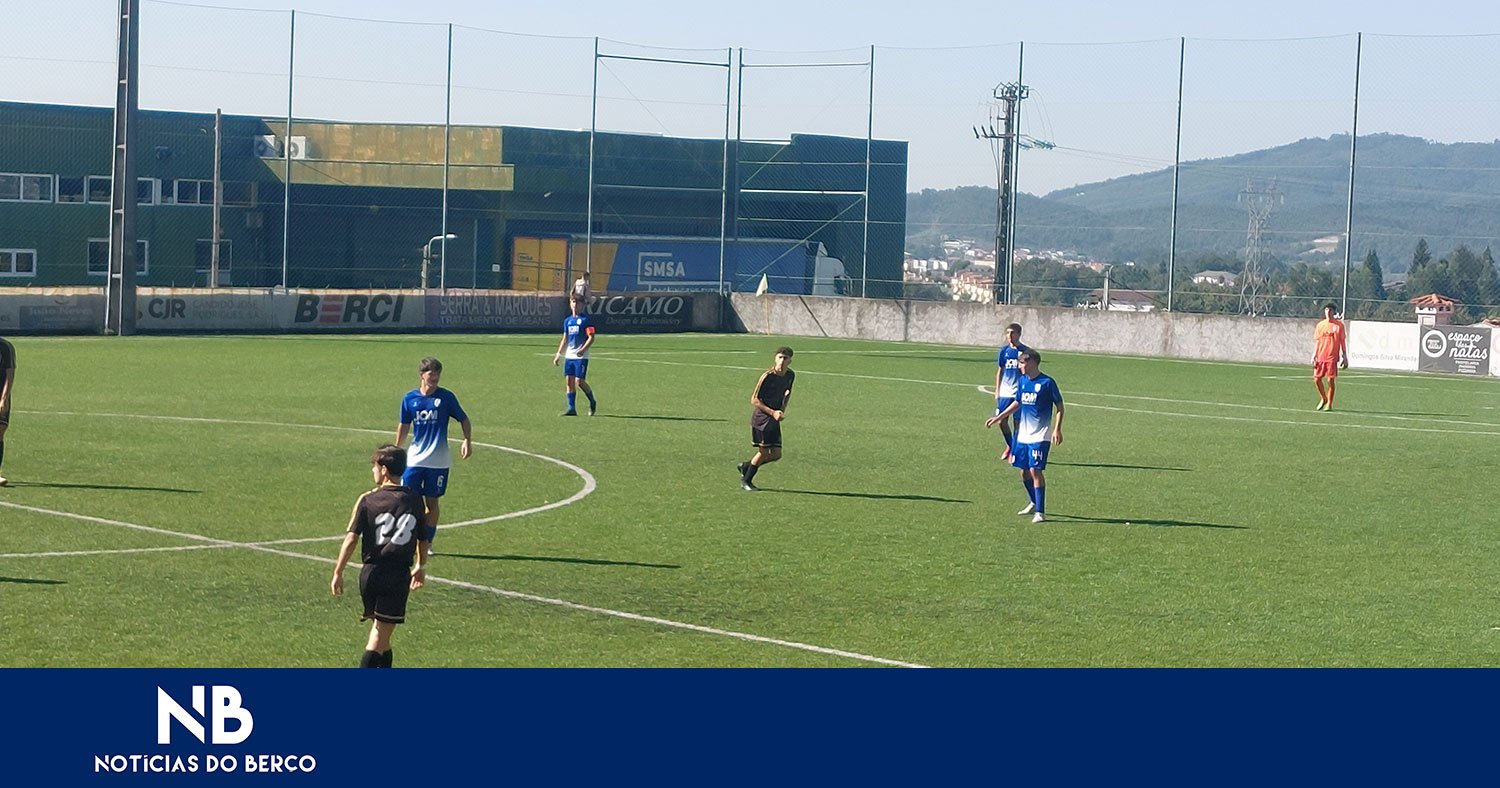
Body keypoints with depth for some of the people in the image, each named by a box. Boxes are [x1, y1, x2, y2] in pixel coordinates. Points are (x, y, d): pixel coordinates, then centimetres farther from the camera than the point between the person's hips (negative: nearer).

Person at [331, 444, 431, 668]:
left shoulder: (367, 500, -4)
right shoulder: (414, 500, 2)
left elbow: (351, 539, -9)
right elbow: (424, 540, 9)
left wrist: (338, 573, -3)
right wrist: (421, 567, 26)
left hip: (371, 573, 1)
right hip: (400, 576, -1)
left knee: (379, 629, 21)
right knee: (381, 634, -2)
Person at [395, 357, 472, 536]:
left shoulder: (446, 397, -3)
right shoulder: (409, 398, 2)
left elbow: (463, 419, 6)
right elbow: (404, 426, 14)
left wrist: (467, 441, -9)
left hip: (438, 461, -1)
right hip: (414, 459, 1)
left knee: (431, 502, 6)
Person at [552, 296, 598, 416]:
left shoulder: (585, 320, -5)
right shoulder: (567, 321, 14)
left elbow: (591, 337, -10)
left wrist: (583, 350, -23)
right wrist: (559, 354, 16)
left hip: (581, 356, -6)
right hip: (569, 356, 6)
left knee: (579, 381, -11)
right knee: (569, 381, 1)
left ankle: (592, 402, 12)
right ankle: (572, 408, 4)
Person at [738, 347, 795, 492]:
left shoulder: (790, 375, 1)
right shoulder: (767, 376, -19)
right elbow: (754, 399, -15)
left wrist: (783, 408, 4)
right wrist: (772, 412, -22)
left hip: (774, 419, 7)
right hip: (761, 417, -7)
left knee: (776, 455, 3)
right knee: (764, 452, -5)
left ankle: (746, 467, 26)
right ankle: (746, 481, 16)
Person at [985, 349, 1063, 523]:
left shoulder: (1047, 383, -11)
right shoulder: (1022, 381, 8)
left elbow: (1060, 407, -7)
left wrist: (1057, 429, -16)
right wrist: (998, 417, 24)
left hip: (1040, 437, -7)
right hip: (1023, 435, 7)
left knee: (1035, 470, -13)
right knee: (1024, 471, 11)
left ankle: (1040, 512, -9)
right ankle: (1034, 504, 31)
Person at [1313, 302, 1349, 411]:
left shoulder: (1339, 325, 1)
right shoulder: (1320, 325, 9)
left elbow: (1342, 341, 3)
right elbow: (1317, 341, 11)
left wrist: (1344, 356, -1)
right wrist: (1314, 356, 4)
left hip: (1332, 357, -3)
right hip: (1321, 356, 3)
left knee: (1330, 380, -4)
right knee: (1317, 379, 1)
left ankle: (1329, 404, 6)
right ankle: (1323, 399, 23)